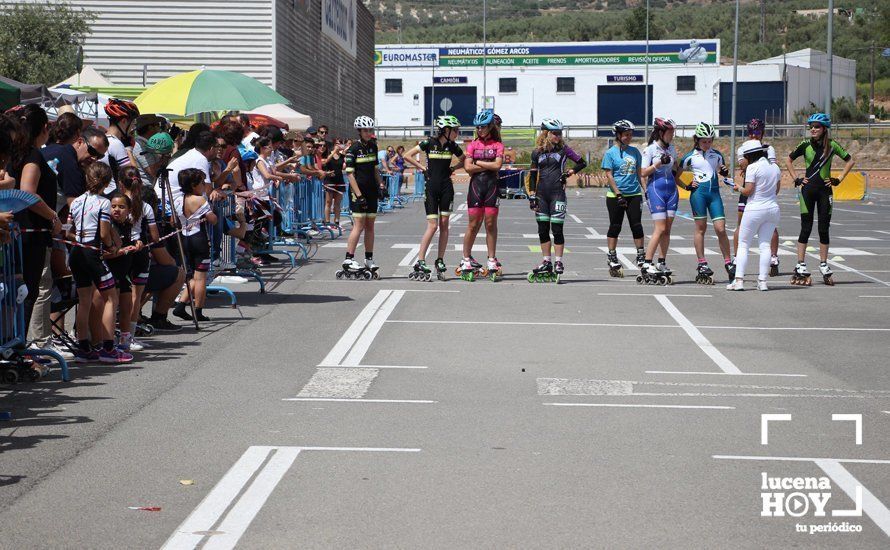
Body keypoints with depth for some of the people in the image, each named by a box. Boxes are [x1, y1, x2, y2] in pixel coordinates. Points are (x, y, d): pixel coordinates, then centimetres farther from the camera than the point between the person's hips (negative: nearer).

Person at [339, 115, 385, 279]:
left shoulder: (373, 146, 11)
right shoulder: (353, 149, -9)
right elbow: (350, 173, -12)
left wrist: (380, 184, 7)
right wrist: (359, 195, -17)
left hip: (371, 191, 7)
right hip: (358, 192, -7)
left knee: (370, 226, 8)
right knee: (359, 225, -11)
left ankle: (369, 260, 13)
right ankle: (349, 260, -9)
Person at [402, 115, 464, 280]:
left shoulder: (452, 146, 3)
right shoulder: (429, 143, -7)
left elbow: (464, 160, 20)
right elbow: (408, 156, -3)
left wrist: (453, 168, 5)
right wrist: (422, 168, -3)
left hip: (446, 187, 3)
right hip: (431, 187, -3)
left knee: (444, 224, 1)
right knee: (432, 225, -9)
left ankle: (440, 262, 9)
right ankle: (420, 263, -7)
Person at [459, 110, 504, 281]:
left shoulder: (497, 145, 7)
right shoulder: (473, 144, 9)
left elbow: (498, 164, -9)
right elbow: (468, 167, -4)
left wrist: (478, 162, -3)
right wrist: (488, 166, -5)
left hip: (492, 185, 0)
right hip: (476, 185, 0)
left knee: (491, 224, 2)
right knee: (473, 224, 0)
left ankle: (492, 261, 8)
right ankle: (466, 260, 7)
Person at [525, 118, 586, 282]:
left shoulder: (563, 149, 2)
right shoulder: (537, 152, 7)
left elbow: (582, 163, 9)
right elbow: (532, 175, 10)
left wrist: (570, 172, -5)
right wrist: (532, 195, 3)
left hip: (557, 193, -3)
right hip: (541, 194, 3)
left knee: (557, 229, -5)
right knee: (543, 230, 6)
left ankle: (558, 263, 2)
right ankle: (547, 262, 14)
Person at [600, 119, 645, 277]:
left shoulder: (634, 151, 9)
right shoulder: (610, 153, -4)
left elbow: (639, 172, 14)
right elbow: (609, 175, -8)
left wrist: (646, 190, 6)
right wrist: (618, 194, -14)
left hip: (634, 194, 3)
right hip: (615, 195, -3)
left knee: (637, 225, 1)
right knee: (615, 226, 2)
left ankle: (641, 257, 7)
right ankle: (612, 257, 11)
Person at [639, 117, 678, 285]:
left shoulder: (671, 149, 12)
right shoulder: (650, 150, -6)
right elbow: (643, 172, -9)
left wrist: (674, 171, 10)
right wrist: (658, 164, -18)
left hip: (671, 189, 6)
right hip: (655, 189, -6)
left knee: (667, 229, 5)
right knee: (660, 229, -12)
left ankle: (661, 263, 12)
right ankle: (647, 264, -8)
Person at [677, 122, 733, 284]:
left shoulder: (716, 155, 11)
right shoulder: (690, 156, 3)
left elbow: (723, 172, 22)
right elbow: (677, 175, 9)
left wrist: (725, 172, 0)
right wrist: (687, 185, -6)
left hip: (714, 192, 2)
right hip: (698, 192, -2)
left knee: (721, 229, -4)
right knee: (701, 228, 2)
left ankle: (728, 263, 6)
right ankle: (702, 265, 9)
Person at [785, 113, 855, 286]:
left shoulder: (832, 146, -1)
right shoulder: (805, 145, -1)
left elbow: (850, 161, 8)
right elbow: (789, 161, 12)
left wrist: (838, 179, 1)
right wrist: (796, 179, 3)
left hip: (825, 190, 0)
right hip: (808, 190, 0)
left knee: (824, 229, 5)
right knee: (806, 229, -1)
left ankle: (824, 266, 15)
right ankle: (801, 267, 2)